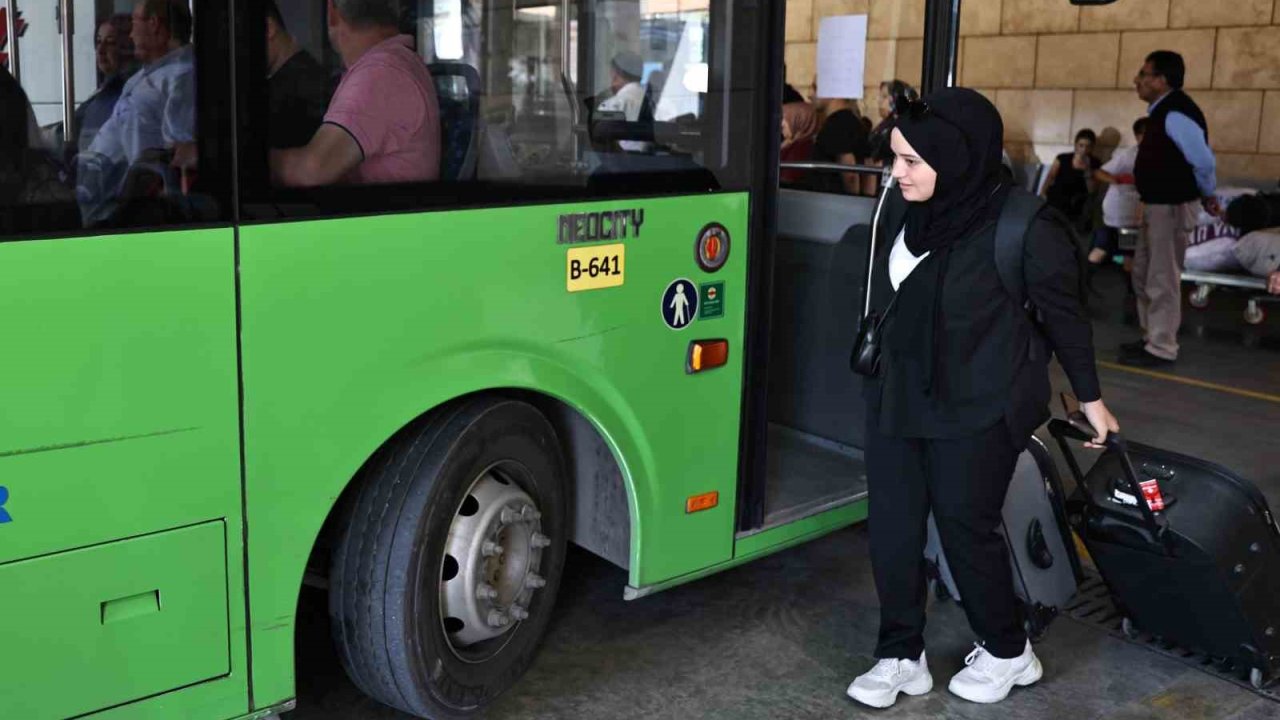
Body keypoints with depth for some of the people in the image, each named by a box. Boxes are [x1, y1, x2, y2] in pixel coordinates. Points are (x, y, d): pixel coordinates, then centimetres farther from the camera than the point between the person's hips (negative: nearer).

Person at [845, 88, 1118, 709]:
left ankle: (1007, 653, 32)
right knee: (891, 530, 8)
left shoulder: (1025, 229, -20)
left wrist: (1089, 398, 3)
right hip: (896, 398, 6)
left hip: (979, 411, -5)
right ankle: (902, 657, 26)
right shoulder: (903, 205, -4)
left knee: (967, 529, 7)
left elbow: (1065, 316, -7)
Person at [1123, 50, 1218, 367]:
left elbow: (1204, 161, -22)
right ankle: (1152, 337, 29)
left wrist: (1208, 197, -7)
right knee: (1143, 274, 18)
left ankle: (1161, 349, 6)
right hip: (1157, 204, 10)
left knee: (1162, 279, -3)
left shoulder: (1176, 113, -22)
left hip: (1173, 207, -10)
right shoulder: (1162, 111, 11)